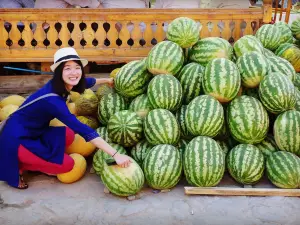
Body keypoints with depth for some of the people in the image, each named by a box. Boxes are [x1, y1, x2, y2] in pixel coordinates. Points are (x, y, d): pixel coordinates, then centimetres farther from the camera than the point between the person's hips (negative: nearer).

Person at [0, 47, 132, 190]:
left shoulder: (61, 85, -7)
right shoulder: (52, 99, -32)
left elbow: (84, 82, 17)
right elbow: (83, 130, -37)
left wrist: (107, 80, 31)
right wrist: (115, 155, -38)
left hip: (34, 133, 9)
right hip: (17, 139, -8)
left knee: (68, 135, -11)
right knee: (67, 164, -13)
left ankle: (29, 157, 4)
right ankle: (17, 166, 3)